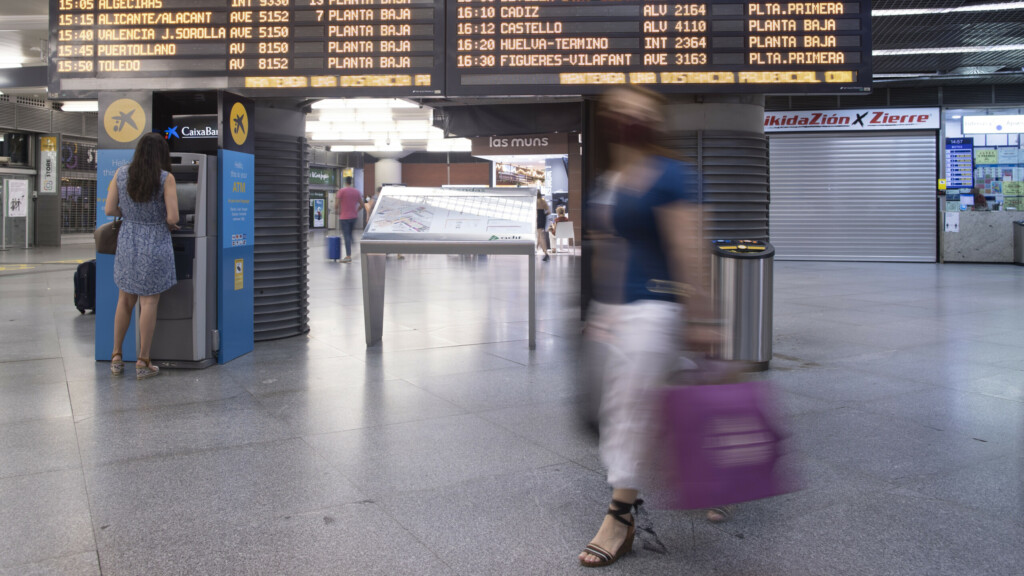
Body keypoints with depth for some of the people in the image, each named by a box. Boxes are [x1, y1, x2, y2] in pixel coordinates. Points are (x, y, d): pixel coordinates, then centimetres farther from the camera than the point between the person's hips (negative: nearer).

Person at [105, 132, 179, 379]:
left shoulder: (121, 173, -1)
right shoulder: (166, 178, -13)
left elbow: (109, 210, 1)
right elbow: (172, 218, -16)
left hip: (128, 240, 4)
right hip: (155, 243, -4)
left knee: (125, 299, 16)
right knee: (149, 302, 3)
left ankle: (116, 357, 22)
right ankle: (143, 363, 9)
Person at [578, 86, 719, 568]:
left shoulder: (670, 177, -11)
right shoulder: (605, 182, 14)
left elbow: (689, 252, -15)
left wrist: (700, 318, -17)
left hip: (650, 309, -9)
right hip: (608, 311, 9)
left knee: (634, 408, -4)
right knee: (615, 410, 14)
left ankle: (620, 518, 7)